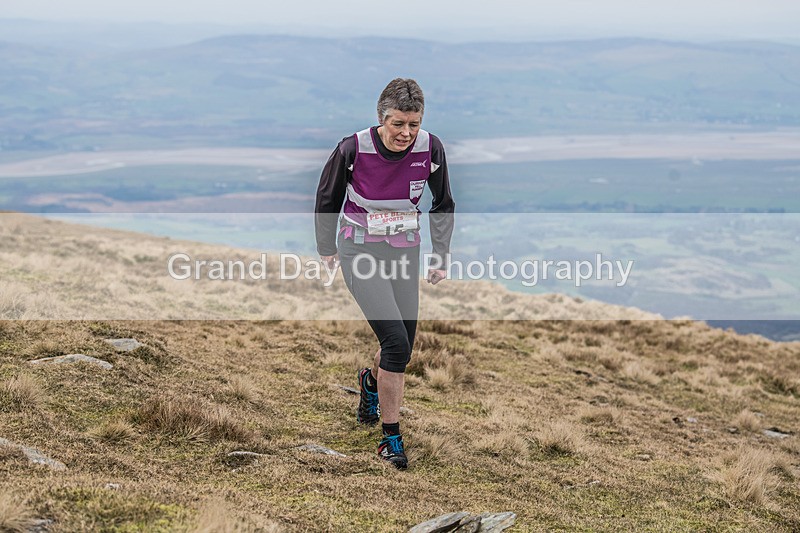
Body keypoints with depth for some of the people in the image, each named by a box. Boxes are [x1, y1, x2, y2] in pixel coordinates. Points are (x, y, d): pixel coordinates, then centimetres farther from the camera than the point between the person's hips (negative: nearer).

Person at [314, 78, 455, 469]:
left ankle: (371, 380, 46)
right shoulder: (353, 149, -19)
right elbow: (327, 198, 0)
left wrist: (440, 257, 9)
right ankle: (390, 438, -3)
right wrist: (327, 249, 11)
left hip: (405, 251, 4)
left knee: (403, 346, 9)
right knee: (396, 342, -16)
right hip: (361, 251, -4)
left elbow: (443, 204, 7)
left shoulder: (430, 149, -11)